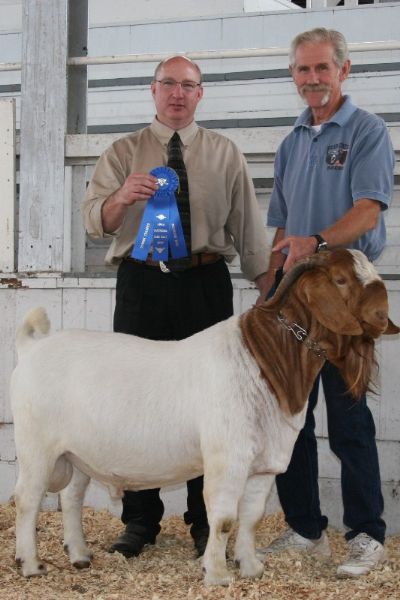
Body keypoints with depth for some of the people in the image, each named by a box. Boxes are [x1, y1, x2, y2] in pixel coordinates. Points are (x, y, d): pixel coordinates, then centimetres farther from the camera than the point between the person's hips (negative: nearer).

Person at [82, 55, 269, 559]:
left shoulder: (225, 154, 12)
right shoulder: (124, 153, 10)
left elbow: (248, 227, 11)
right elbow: (93, 220, -2)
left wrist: (269, 287, 3)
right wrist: (121, 197, -23)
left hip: (206, 285, 0)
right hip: (141, 285, 0)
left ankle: (206, 522, 11)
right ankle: (140, 521, 12)